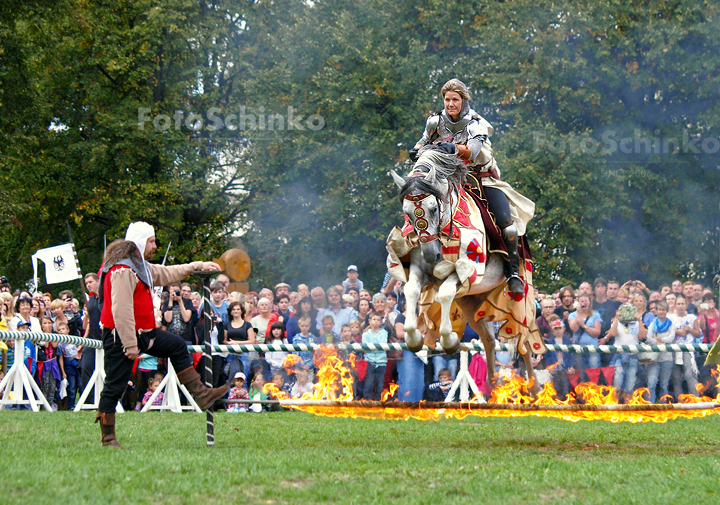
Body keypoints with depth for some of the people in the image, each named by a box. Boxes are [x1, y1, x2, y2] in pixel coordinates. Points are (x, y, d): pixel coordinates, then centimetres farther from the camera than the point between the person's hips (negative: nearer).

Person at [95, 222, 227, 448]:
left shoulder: (141, 266, 15)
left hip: (142, 333, 11)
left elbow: (165, 274, 33)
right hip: (120, 336, -11)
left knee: (177, 346, 17)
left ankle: (201, 395, 21)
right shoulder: (122, 270, -20)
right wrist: (130, 344, -26)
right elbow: (121, 310, -25)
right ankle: (108, 437, -1)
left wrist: (197, 266, 36)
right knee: (114, 386, -6)